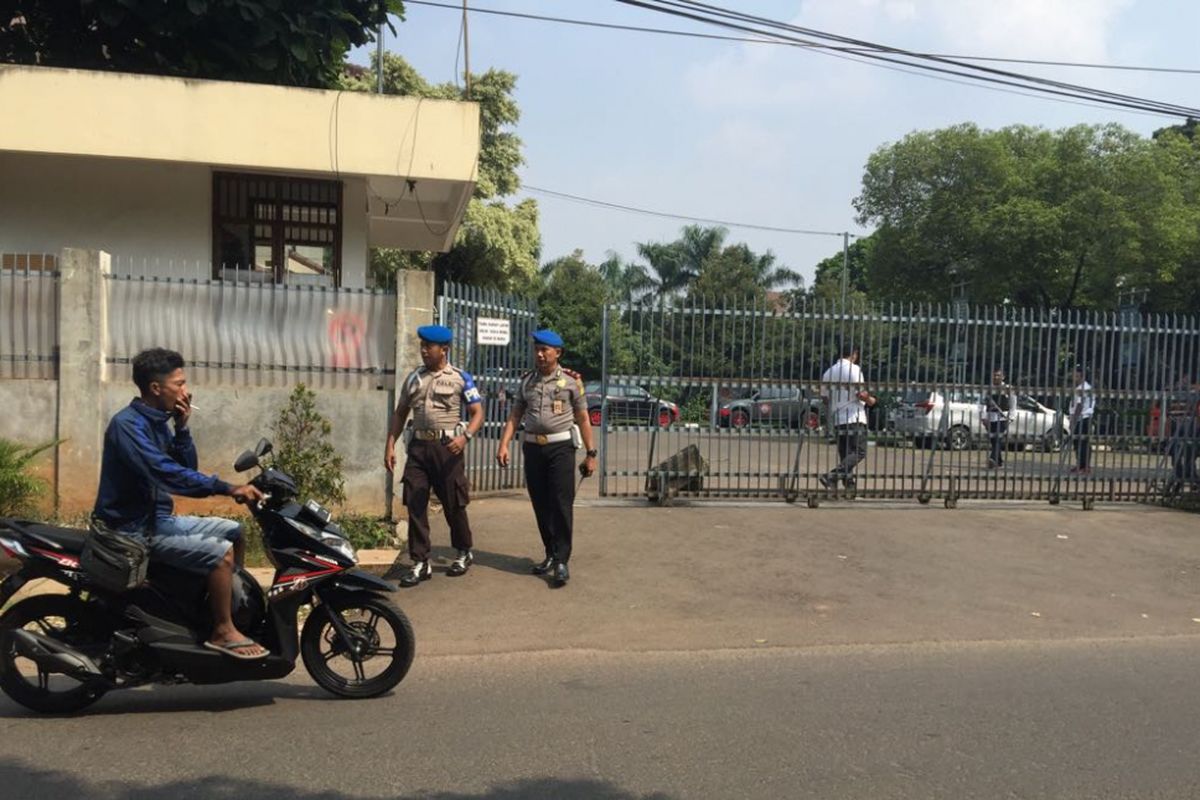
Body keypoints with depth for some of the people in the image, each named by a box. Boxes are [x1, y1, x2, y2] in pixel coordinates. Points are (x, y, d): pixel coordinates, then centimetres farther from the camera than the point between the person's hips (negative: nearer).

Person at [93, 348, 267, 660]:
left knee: (234, 532, 11)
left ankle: (239, 603, 21)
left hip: (160, 517, 10)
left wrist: (182, 428, -4)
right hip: (135, 529, -9)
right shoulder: (128, 425, -20)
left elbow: (187, 468, 9)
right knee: (220, 553, -22)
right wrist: (228, 488, -36)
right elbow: (167, 474, -32)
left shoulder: (156, 421, 9)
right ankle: (222, 632, -11)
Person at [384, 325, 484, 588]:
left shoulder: (461, 378, -1)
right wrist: (390, 445, 6)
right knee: (415, 505, 0)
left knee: (453, 503, 6)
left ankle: (464, 553, 27)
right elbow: (400, 413, 15)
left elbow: (477, 412, -3)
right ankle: (420, 562, 9)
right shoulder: (413, 378, 11)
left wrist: (465, 436, -21)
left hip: (447, 447, -4)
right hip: (418, 446, 4)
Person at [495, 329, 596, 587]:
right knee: (540, 505, 9)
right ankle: (550, 554, 21)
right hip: (533, 447, 4)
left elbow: (583, 419, 1)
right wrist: (504, 444, -5)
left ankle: (561, 561, -2)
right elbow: (515, 416, 8)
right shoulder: (526, 381, 9)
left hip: (560, 447, -4)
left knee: (561, 505, -6)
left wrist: (590, 454, -2)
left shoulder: (571, 380, -1)